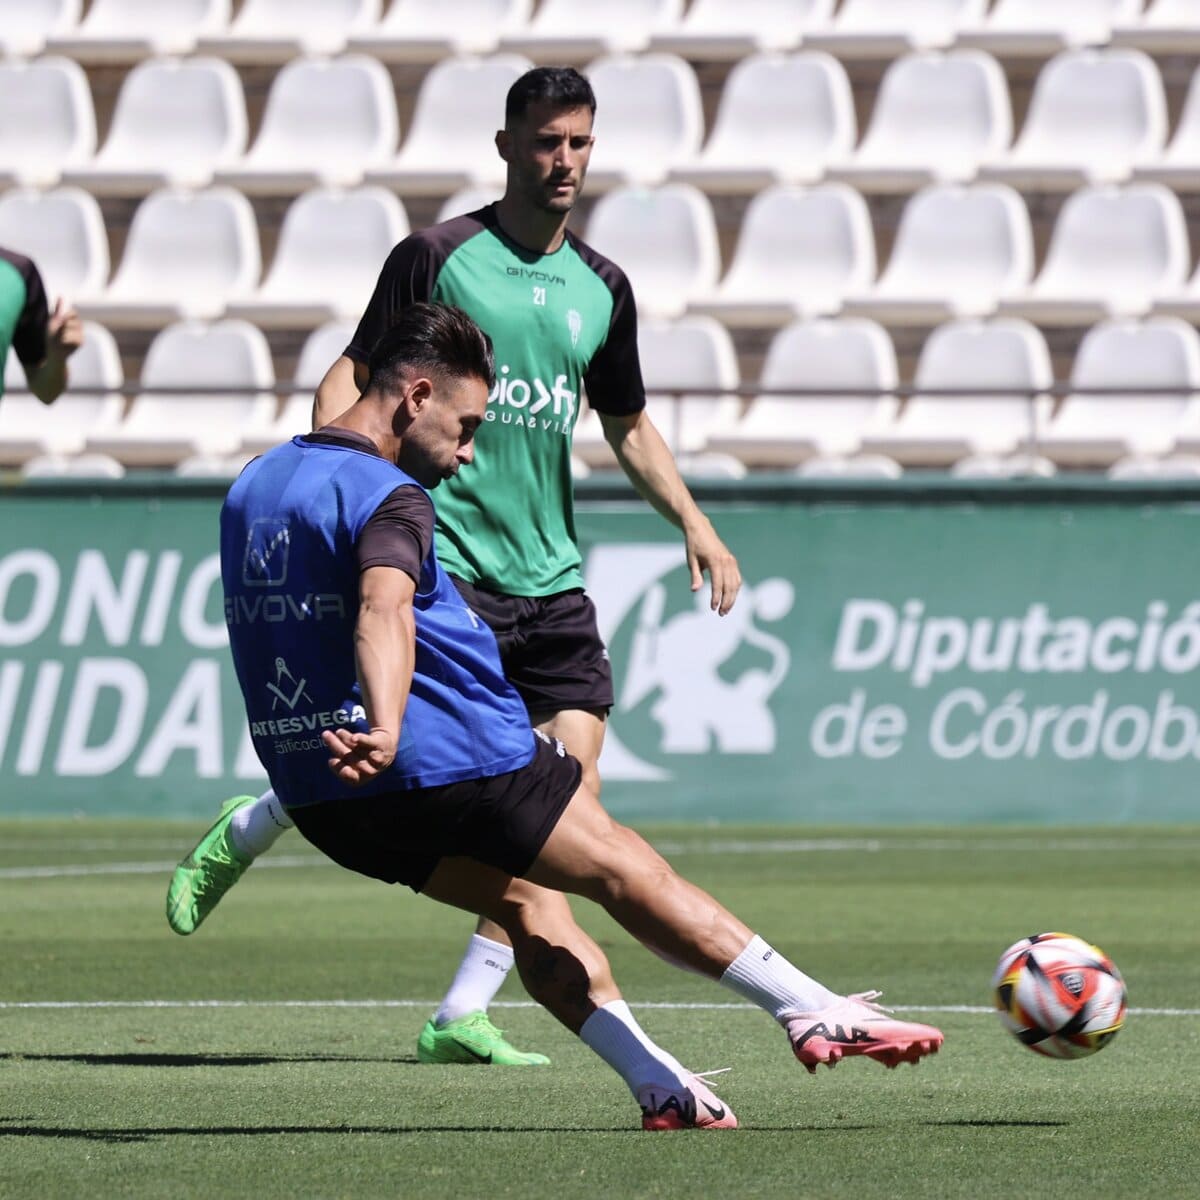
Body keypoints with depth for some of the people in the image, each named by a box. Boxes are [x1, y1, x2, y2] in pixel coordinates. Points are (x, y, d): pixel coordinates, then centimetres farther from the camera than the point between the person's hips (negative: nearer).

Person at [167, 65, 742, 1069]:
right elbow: (356, 375, -1)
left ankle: (462, 1016, 1)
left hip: (550, 576, 5)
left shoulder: (602, 289, 13)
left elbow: (628, 424, 25)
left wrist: (694, 524, 13)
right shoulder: (439, 257, -2)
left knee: (569, 792, -6)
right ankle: (244, 832, 15)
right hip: (442, 561, -5)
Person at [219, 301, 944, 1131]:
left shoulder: (253, 487, 13)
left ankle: (658, 1085, 10)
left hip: (320, 800, 8)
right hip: (452, 762, -8)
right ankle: (816, 1015, 7)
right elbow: (384, 605, -37)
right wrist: (385, 729, -53)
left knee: (524, 898, 19)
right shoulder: (389, 498, -16)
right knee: (619, 866, 4)